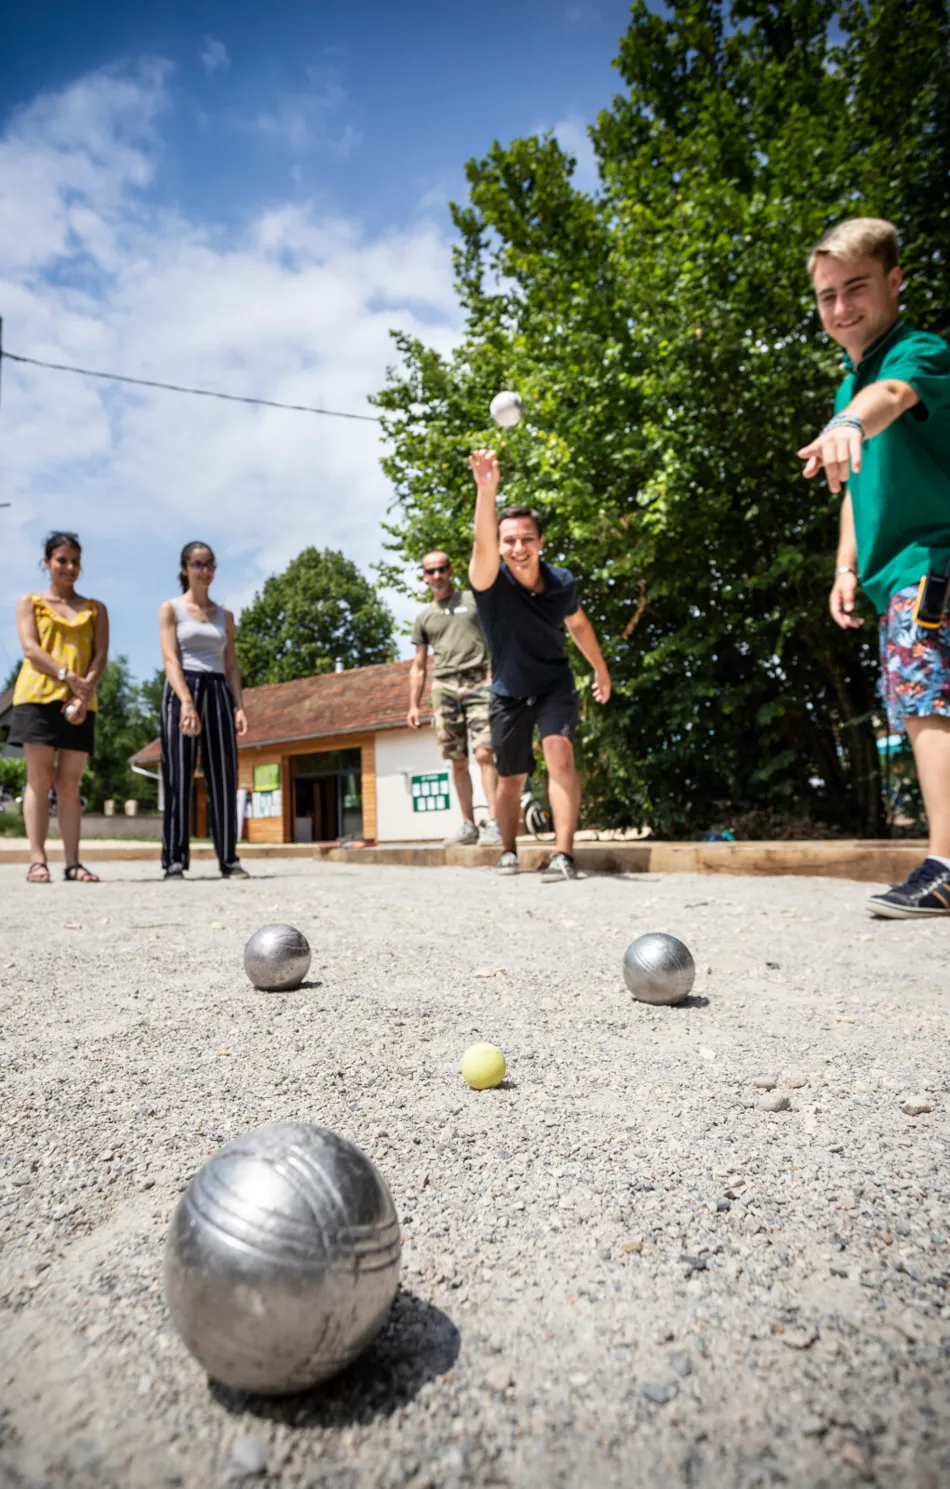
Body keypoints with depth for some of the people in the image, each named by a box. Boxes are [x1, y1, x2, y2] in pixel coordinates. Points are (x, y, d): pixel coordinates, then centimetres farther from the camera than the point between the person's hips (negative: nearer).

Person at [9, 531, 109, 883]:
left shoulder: (95, 609, 16)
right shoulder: (29, 602, 11)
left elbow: (101, 655, 4)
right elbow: (30, 648, -3)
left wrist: (84, 694, -12)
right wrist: (68, 677, -18)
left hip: (81, 703, 2)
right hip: (38, 696, -2)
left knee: (70, 783, 0)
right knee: (40, 779, -5)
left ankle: (73, 863, -2)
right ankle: (38, 861, -7)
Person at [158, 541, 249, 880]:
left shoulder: (225, 615, 17)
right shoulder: (171, 609, 5)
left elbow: (231, 666, 13)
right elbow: (170, 659, -7)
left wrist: (239, 707, 0)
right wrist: (186, 702, -21)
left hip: (218, 692, 4)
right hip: (182, 691, -3)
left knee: (224, 777, 0)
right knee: (179, 777, -5)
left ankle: (228, 858, 5)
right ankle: (174, 859, 0)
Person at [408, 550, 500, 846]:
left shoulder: (474, 599, 11)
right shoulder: (424, 617, 18)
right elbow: (418, 666, 20)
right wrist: (413, 705, 12)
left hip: (478, 682, -3)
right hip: (444, 687, 3)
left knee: (484, 753, -16)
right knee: (458, 762, 3)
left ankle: (494, 823, -15)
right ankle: (468, 825, 10)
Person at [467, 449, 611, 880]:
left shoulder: (562, 582, -12)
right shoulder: (490, 582, -22)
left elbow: (578, 624, 9)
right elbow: (483, 547, -46)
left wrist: (600, 668, 20)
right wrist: (487, 490, -63)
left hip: (554, 685, 1)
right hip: (508, 692, 0)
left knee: (559, 752, -25)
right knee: (511, 779, 9)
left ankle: (563, 854, -23)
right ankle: (509, 851, 34)